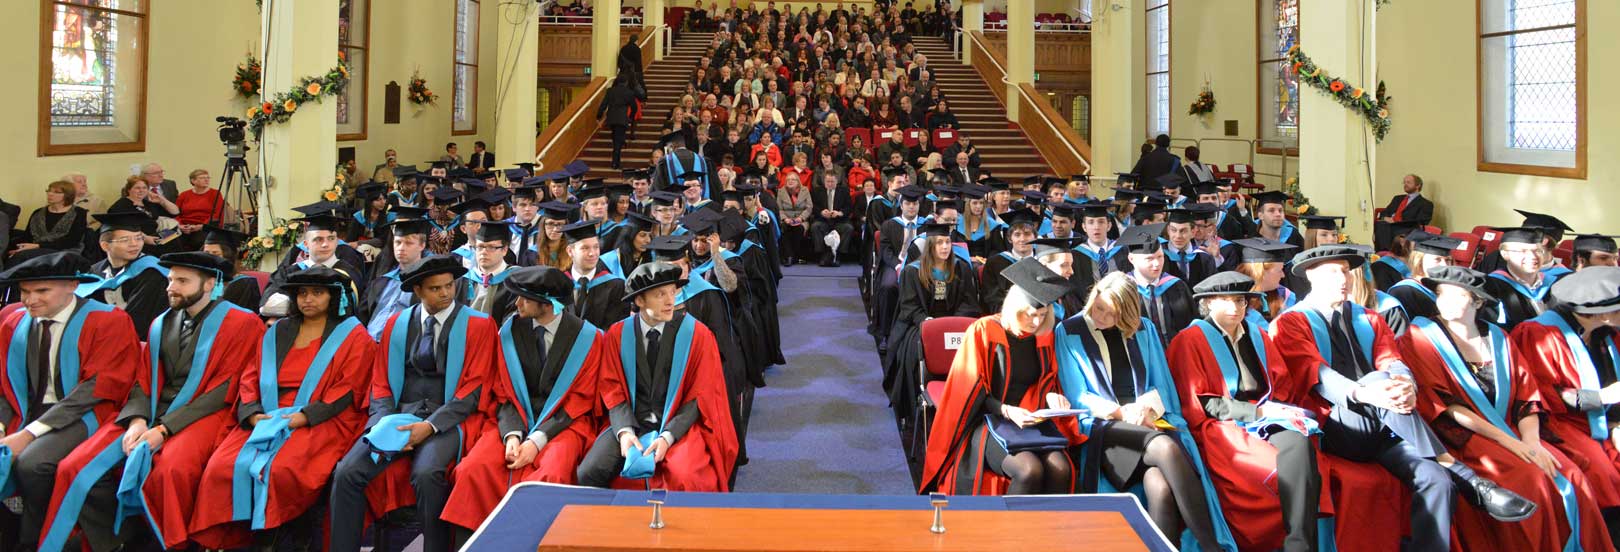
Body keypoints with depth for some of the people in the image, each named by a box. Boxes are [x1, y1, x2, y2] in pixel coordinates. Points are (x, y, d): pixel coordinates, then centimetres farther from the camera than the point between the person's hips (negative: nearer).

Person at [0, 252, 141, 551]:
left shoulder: (107, 321, -7)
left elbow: (96, 388, -13)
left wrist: (30, 433, -18)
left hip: (83, 416, -5)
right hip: (29, 413, 5)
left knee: (32, 462, -30)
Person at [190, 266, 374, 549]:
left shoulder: (353, 335, 7)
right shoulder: (276, 332, 21)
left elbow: (347, 389, -3)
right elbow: (251, 377, 15)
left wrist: (305, 416, -15)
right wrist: (253, 413, -6)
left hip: (321, 421, -4)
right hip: (266, 419, 5)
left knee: (280, 471, -32)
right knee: (220, 468, -21)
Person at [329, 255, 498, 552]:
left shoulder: (478, 324, 1)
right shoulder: (397, 324, 12)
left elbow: (474, 388, -4)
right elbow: (380, 381, 13)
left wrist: (431, 425, -15)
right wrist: (386, 421, -8)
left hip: (448, 418, -4)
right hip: (399, 414, 4)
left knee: (426, 474, -33)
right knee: (347, 472, -20)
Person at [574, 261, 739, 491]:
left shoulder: (697, 334, -4)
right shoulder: (617, 334, 3)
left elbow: (700, 396, -5)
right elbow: (612, 390, 4)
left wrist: (668, 437, -17)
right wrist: (624, 431, -15)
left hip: (678, 424, -2)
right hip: (629, 422, 2)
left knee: (685, 479, -33)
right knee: (588, 474, -22)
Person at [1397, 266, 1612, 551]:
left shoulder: (1497, 338, 14)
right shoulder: (1422, 337, -1)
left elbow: (1526, 398, 8)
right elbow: (1442, 402, -10)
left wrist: (1531, 442, -11)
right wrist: (1509, 442, -15)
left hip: (1510, 433, 5)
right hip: (1460, 439, -5)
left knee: (1571, 476, -18)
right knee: (1530, 479, -27)